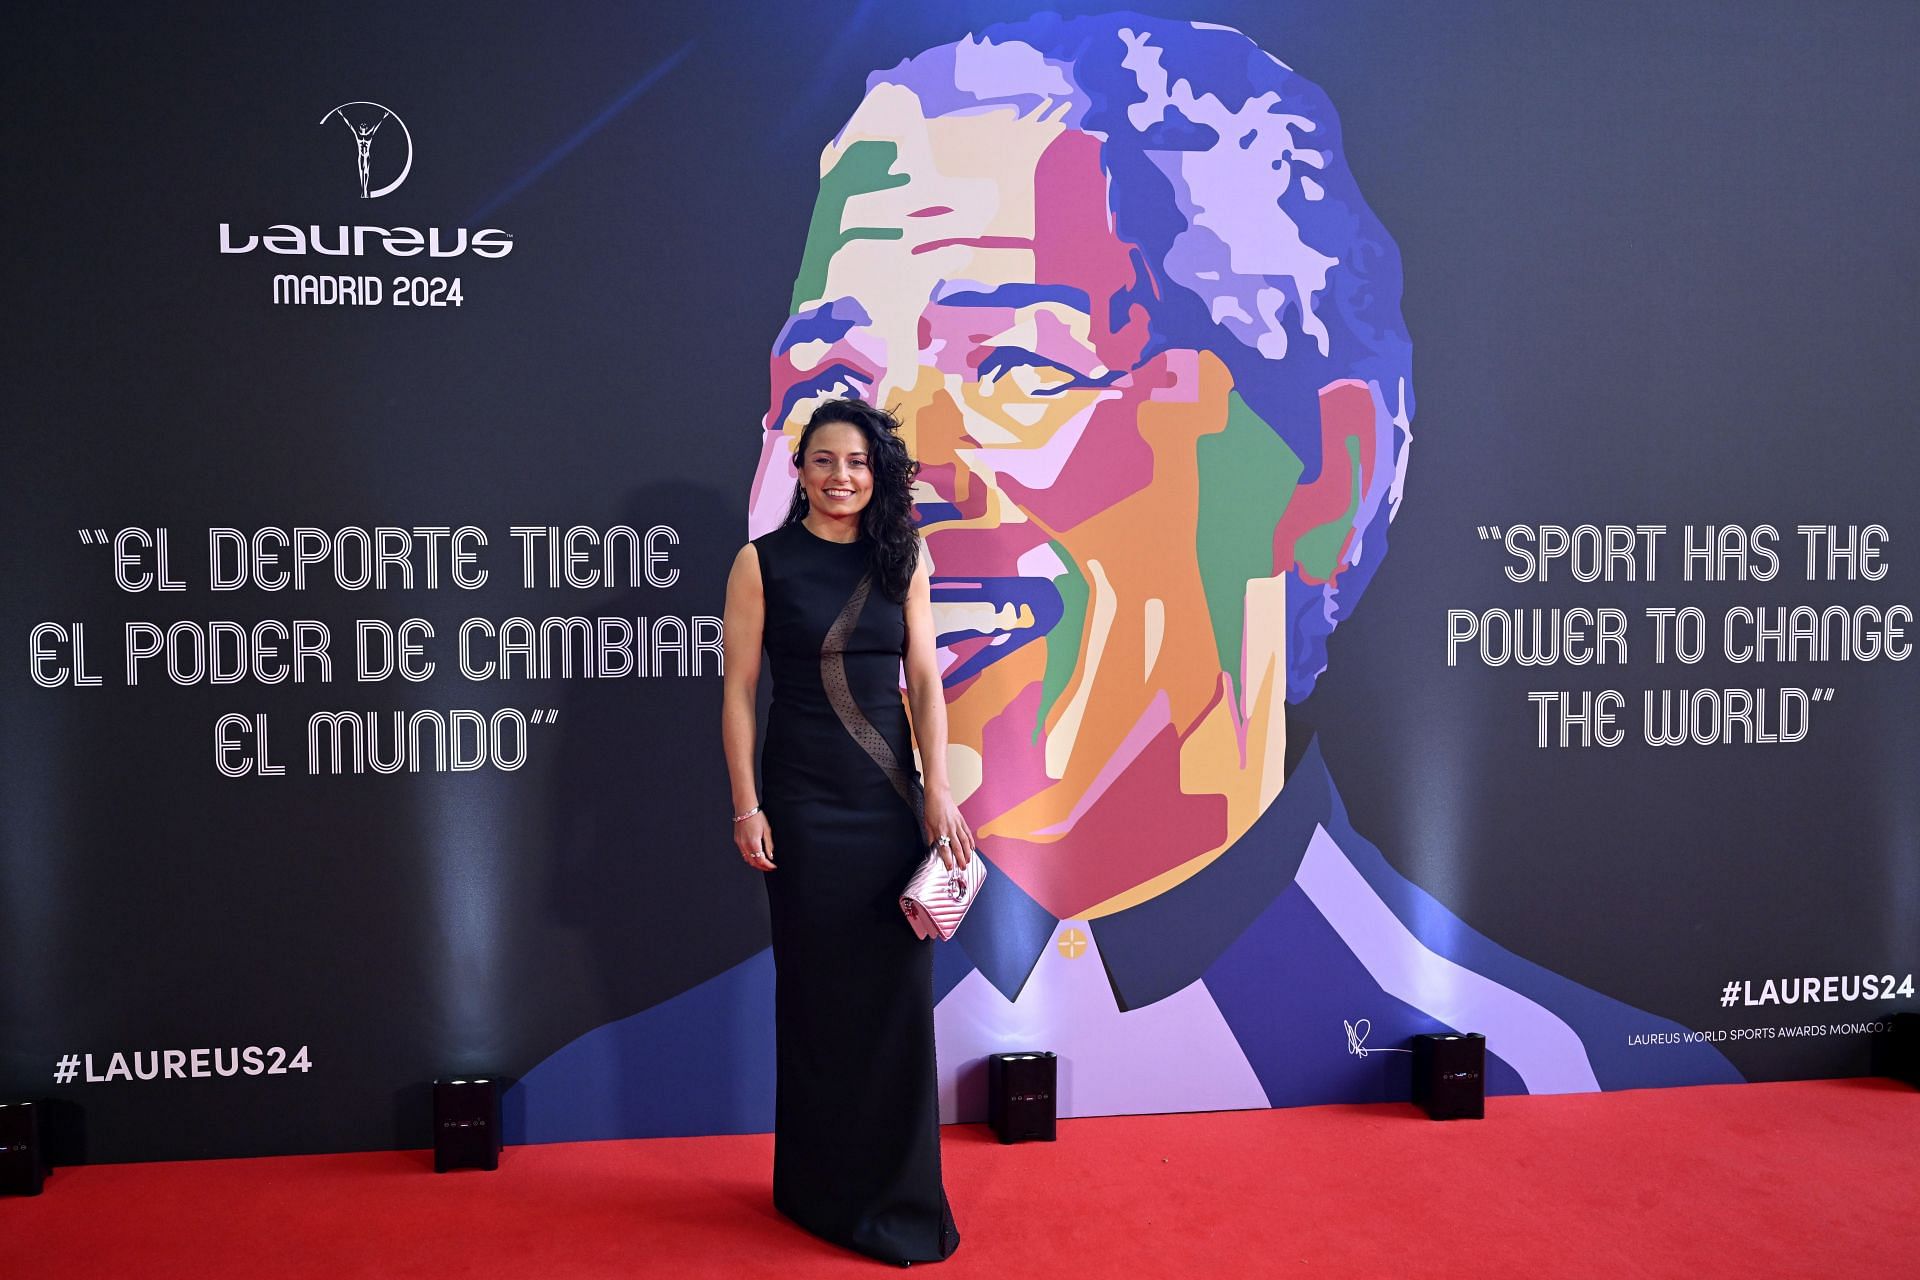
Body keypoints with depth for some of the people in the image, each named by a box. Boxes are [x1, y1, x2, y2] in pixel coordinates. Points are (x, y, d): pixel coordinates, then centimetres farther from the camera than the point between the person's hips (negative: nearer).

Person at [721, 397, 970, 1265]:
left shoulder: (902, 558, 5)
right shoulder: (763, 562, -3)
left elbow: (924, 680, 3)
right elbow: (737, 690, -3)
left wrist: (938, 790, -4)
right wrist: (746, 806, -8)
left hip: (891, 794, 3)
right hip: (804, 796, -2)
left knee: (898, 990, 5)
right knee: (817, 988, 6)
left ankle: (899, 1188, 21)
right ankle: (823, 1190, 23)